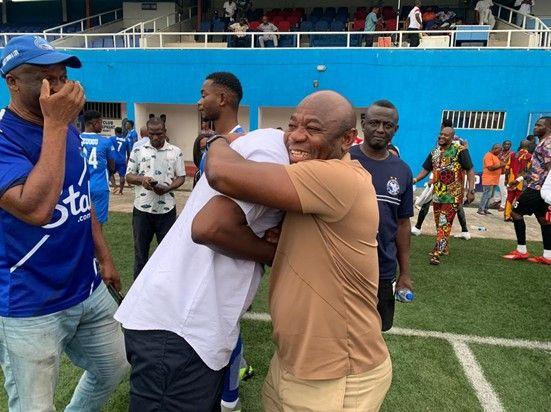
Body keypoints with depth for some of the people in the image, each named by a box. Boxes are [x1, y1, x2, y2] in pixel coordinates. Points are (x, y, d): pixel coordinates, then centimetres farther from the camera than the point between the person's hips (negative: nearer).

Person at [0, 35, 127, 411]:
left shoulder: (68, 129, 6)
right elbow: (36, 209, -33)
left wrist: (104, 256, 15)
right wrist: (55, 125, -27)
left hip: (89, 290, 7)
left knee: (115, 370, 21)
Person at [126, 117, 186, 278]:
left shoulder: (176, 152, 2)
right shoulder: (138, 150, 3)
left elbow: (181, 177, 4)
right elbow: (129, 176, 5)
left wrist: (167, 188, -15)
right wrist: (141, 179, -17)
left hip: (167, 209, 0)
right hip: (142, 209, 1)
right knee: (140, 249, 12)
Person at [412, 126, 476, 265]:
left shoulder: (460, 150, -8)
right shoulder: (434, 152, 10)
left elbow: (470, 171, -8)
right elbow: (426, 170, 13)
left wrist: (471, 190, -16)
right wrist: (415, 179, -6)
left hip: (453, 195, -6)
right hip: (437, 194, 6)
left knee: (444, 224, -9)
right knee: (439, 223, 14)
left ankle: (437, 253, -10)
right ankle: (444, 248, 31)